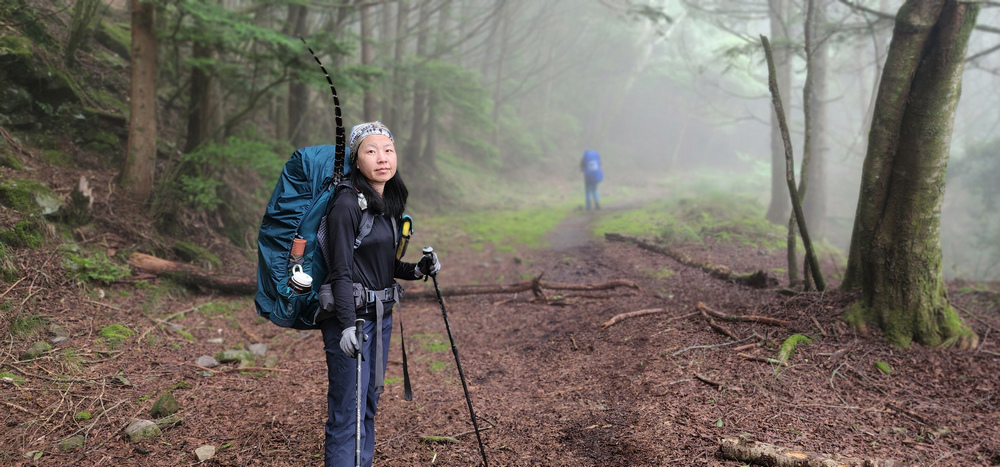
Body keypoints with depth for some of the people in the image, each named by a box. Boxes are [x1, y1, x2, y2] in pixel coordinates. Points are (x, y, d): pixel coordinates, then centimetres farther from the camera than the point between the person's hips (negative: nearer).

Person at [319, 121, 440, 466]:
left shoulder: (390, 203, 10)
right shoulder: (347, 204, -14)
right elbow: (341, 271, -17)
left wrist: (416, 270, 4)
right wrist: (347, 325, -24)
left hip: (381, 315, 8)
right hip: (351, 316, -8)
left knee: (368, 405, 15)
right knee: (348, 413, -5)